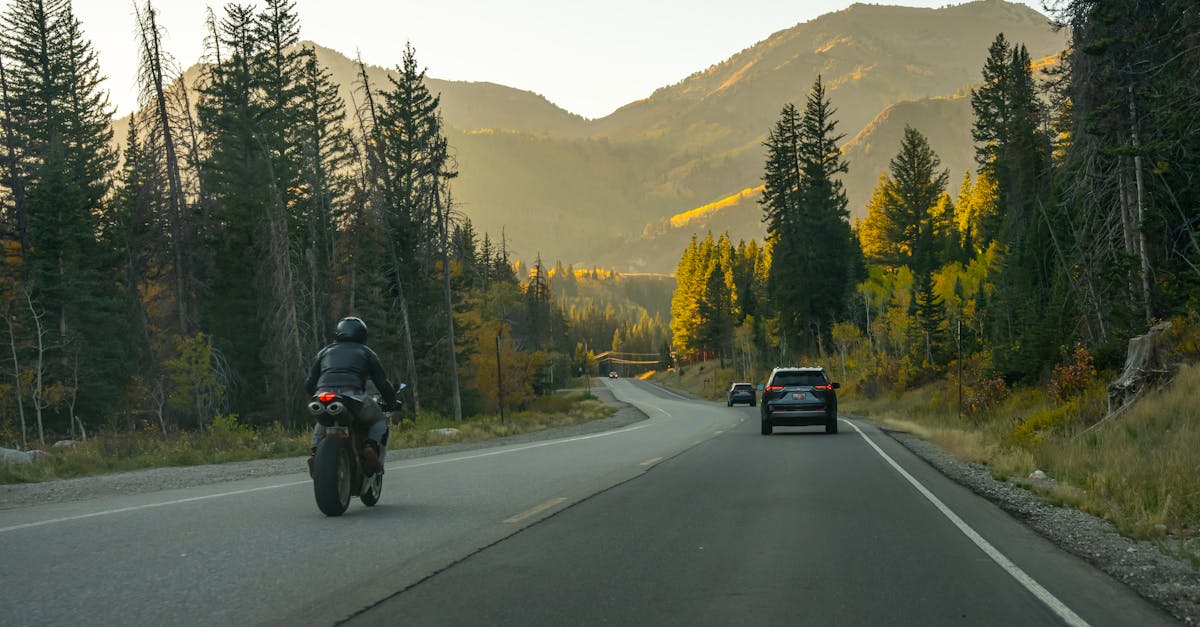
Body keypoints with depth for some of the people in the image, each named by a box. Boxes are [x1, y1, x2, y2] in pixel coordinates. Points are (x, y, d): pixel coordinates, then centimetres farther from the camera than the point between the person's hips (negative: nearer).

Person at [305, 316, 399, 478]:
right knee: (379, 421, 21)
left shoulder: (325, 351, 29)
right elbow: (383, 383, 18)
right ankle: (372, 447, -7)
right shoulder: (365, 352, 23)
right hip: (353, 396, -3)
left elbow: (309, 384, 25)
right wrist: (391, 404, 34)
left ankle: (316, 451, 9)